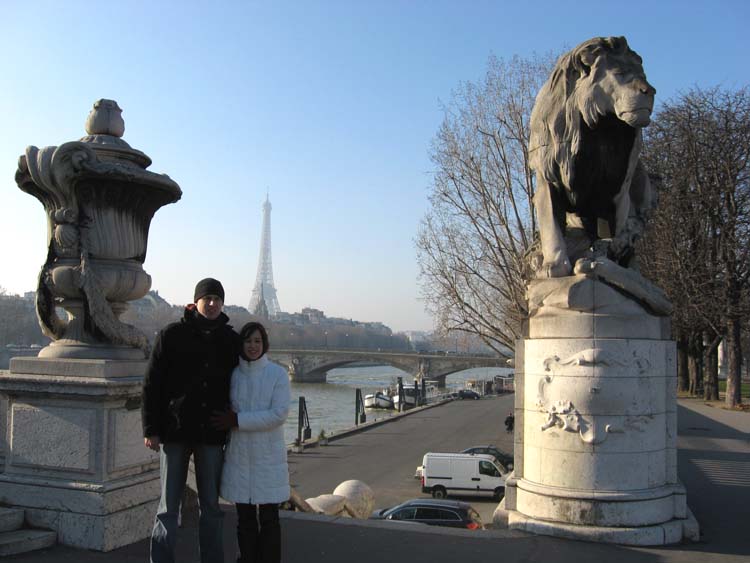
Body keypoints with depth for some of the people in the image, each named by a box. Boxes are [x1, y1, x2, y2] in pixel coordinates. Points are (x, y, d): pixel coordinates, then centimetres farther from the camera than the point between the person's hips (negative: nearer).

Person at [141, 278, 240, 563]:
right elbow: (152, 383, -2)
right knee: (168, 505, 5)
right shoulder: (172, 334, -2)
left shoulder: (231, 341, 5)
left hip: (212, 434, 2)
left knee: (211, 505, 10)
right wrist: (150, 429, -5)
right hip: (174, 432, -2)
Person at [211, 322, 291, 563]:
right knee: (245, 518, 11)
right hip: (239, 455, 3)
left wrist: (238, 420, -15)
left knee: (269, 518, 3)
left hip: (268, 456, -3)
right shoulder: (233, 374, 5)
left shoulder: (278, 374, -5)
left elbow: (279, 414, -13)